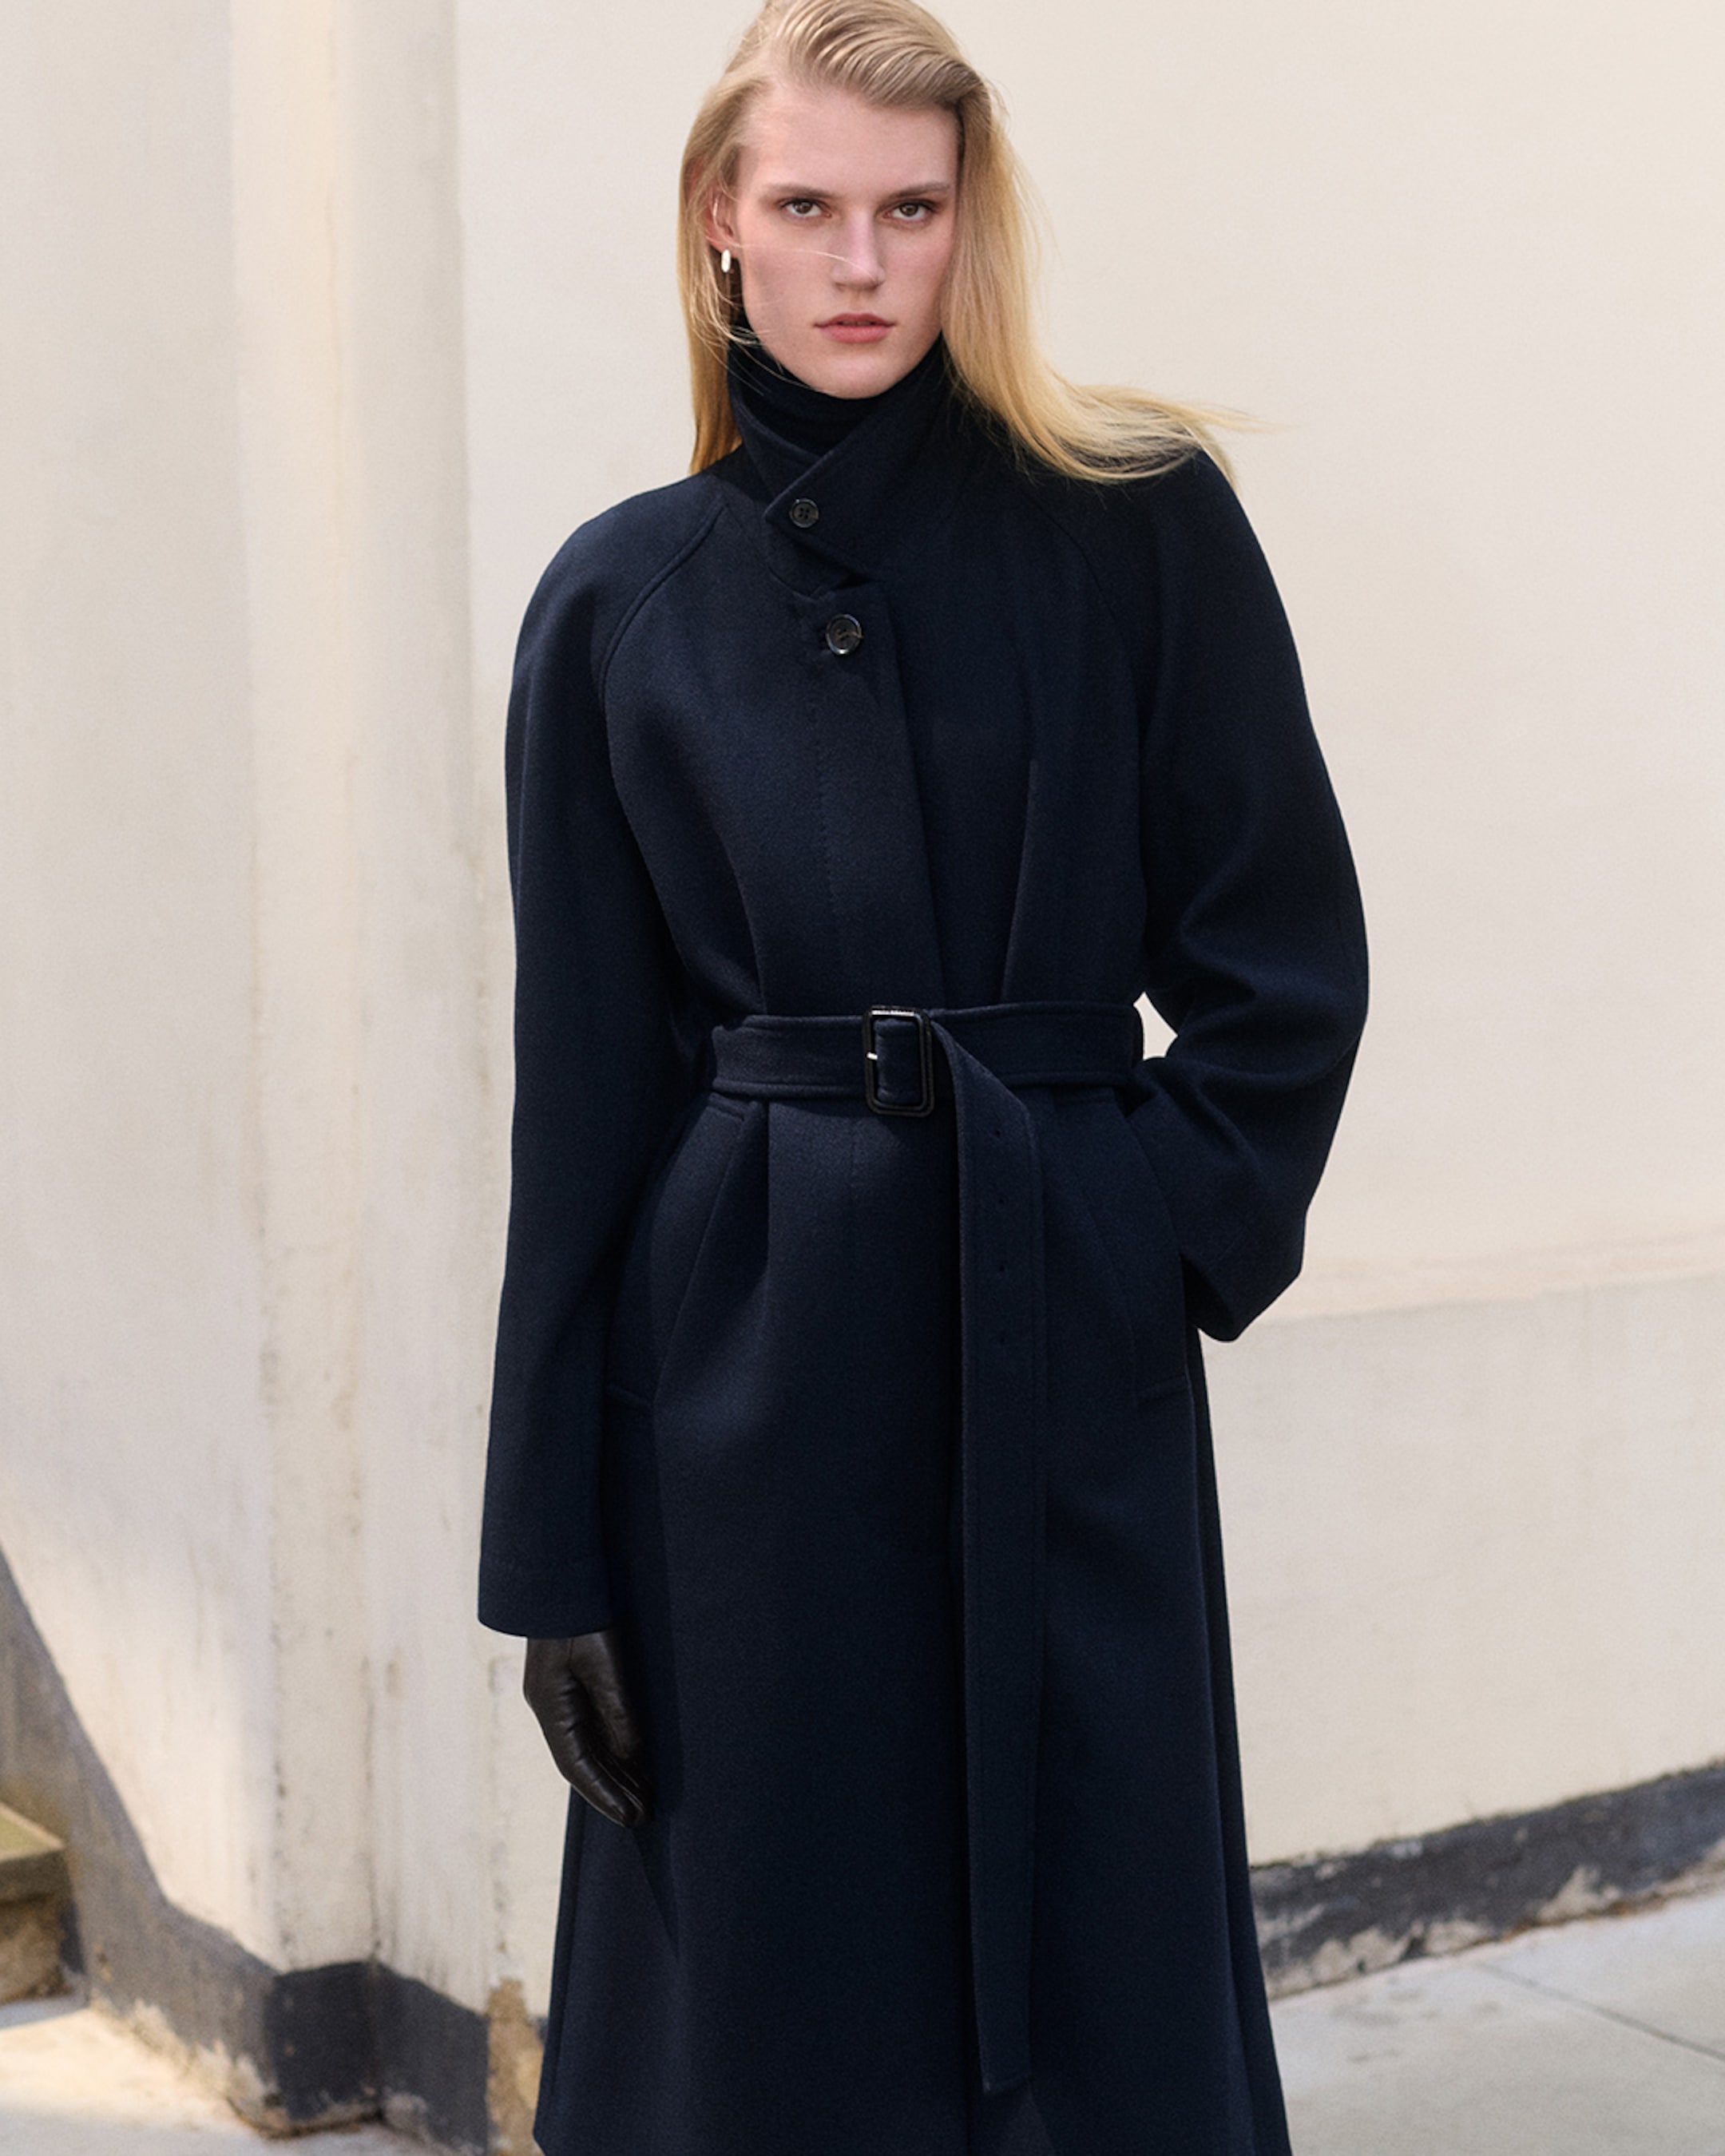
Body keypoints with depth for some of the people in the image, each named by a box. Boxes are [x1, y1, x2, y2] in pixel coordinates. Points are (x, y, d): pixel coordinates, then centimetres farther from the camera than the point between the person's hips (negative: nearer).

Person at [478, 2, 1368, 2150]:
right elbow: (584, 1084, 3)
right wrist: (552, 1550, 2)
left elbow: (1282, 966, 4)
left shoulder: (1141, 523, 0)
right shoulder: (621, 598, 3)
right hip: (749, 1366, 1)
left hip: (1069, 1359, -1)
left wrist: (1169, 1229, -7)